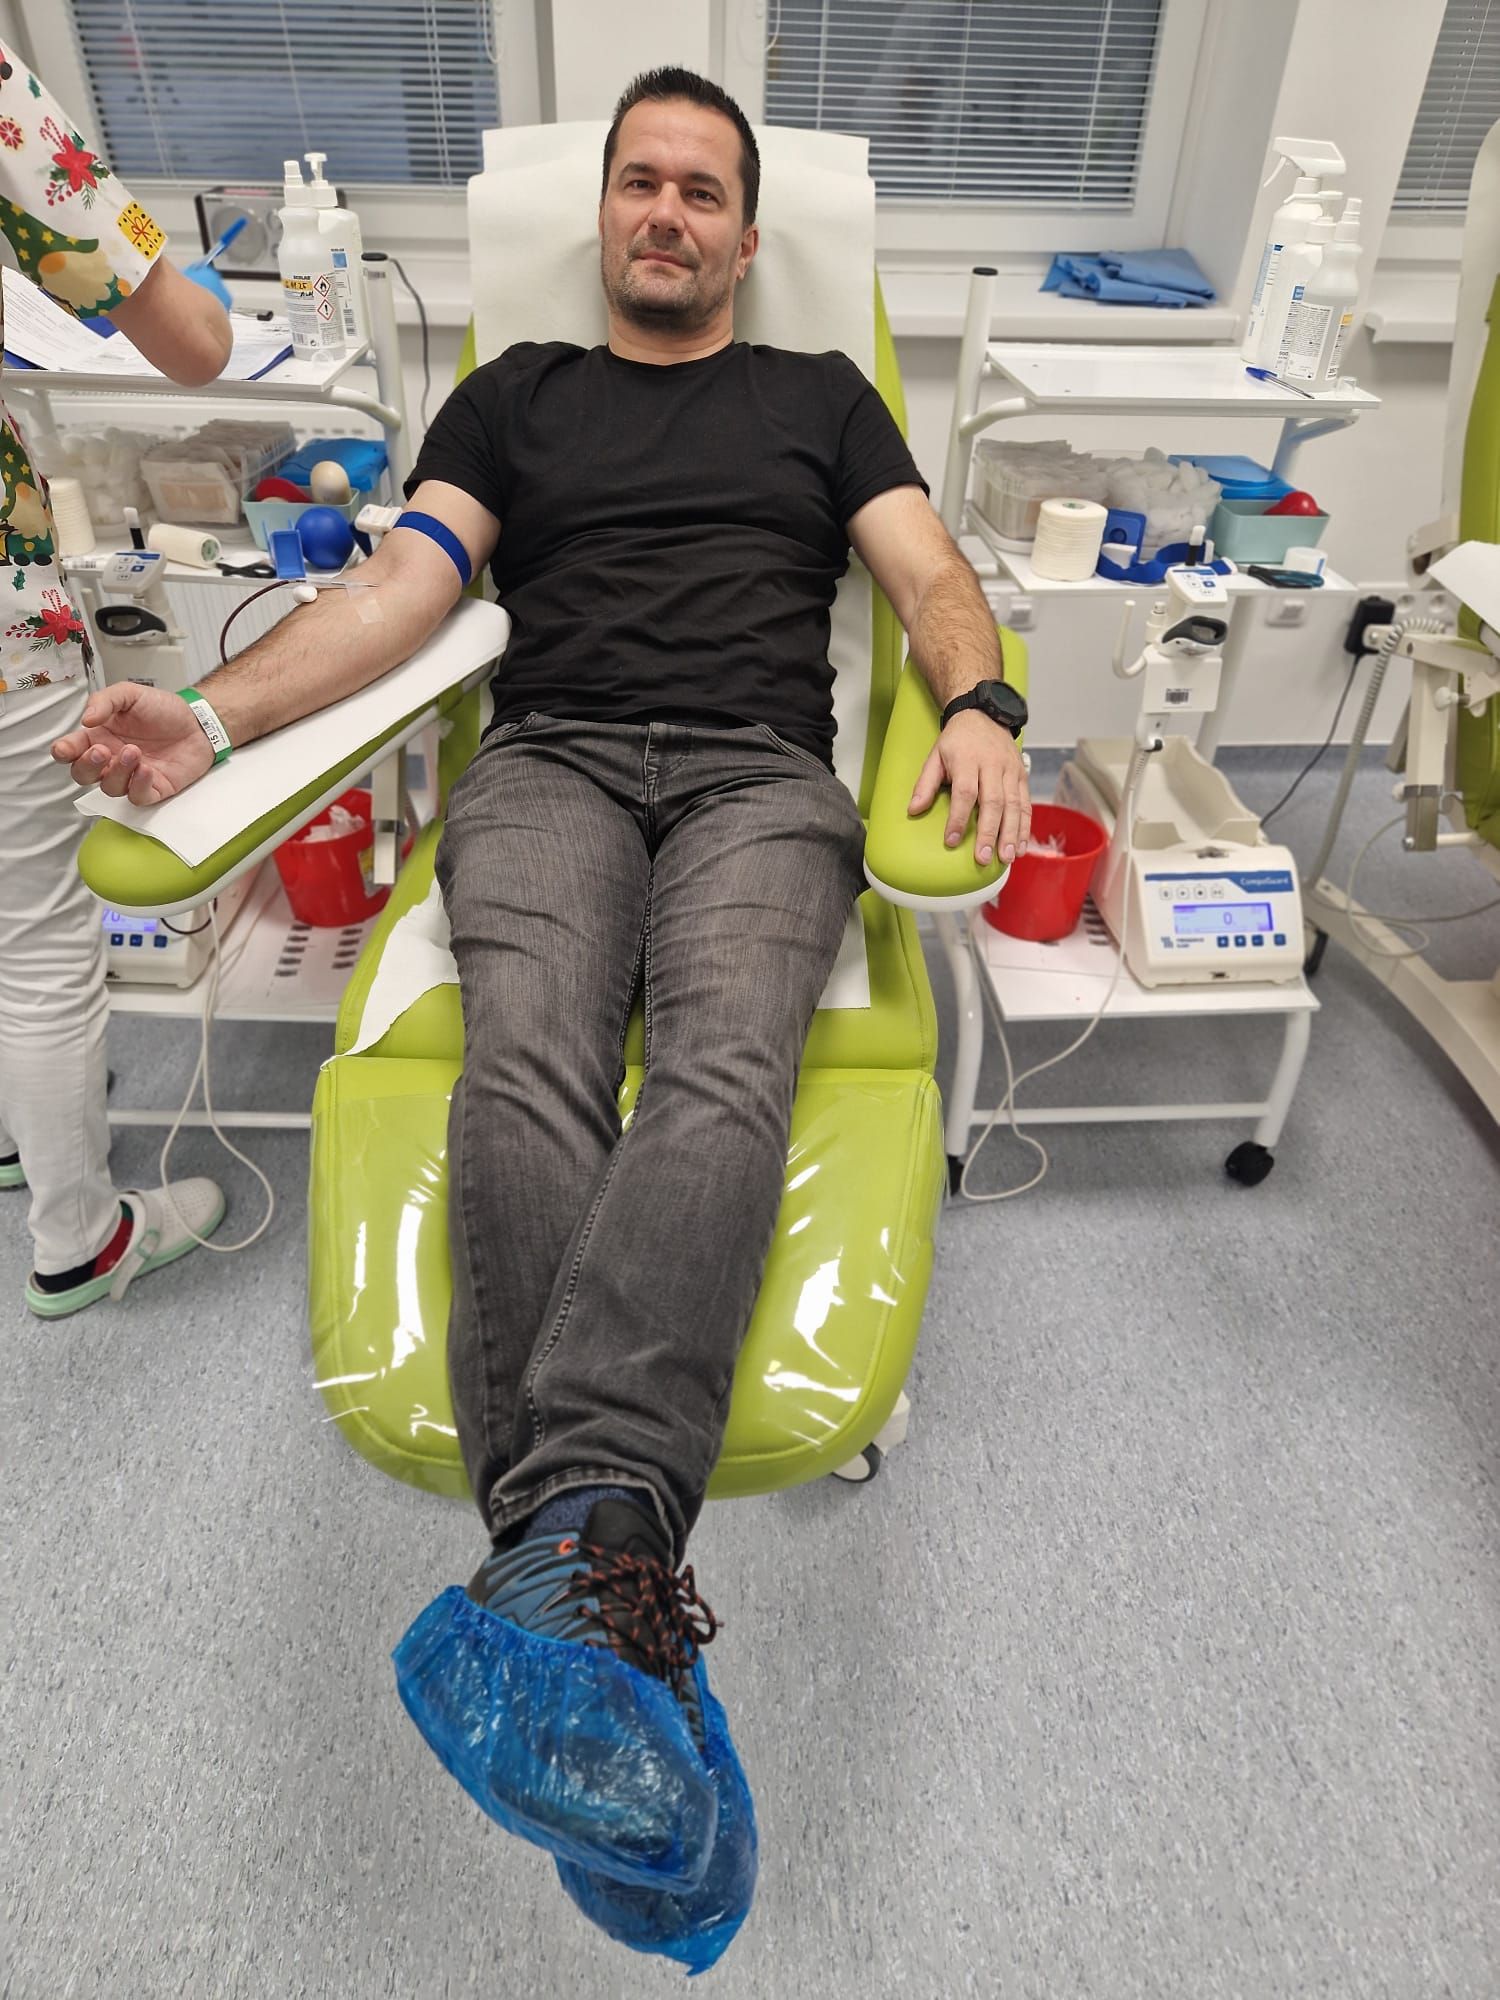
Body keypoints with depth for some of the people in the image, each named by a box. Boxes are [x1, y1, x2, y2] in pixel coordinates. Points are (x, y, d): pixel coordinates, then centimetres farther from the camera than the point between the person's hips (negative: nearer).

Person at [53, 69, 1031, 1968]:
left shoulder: (821, 395, 28)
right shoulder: (515, 394, 27)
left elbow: (934, 575, 15)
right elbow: (403, 584, 12)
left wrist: (976, 707, -10)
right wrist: (210, 713, -6)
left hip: (760, 771, 0)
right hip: (550, 760, 1)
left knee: (722, 1067, -33)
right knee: (528, 1069, -32)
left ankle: (567, 1549, -45)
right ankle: (613, 1580, -39)